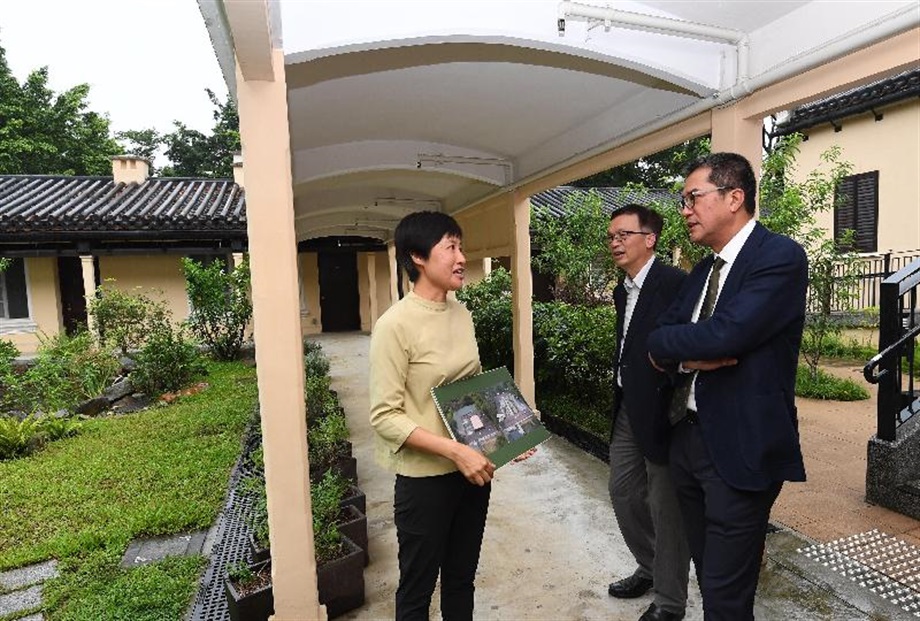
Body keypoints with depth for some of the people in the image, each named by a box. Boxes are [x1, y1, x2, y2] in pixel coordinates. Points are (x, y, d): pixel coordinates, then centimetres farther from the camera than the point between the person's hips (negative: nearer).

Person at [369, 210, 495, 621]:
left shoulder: (462, 314, 3)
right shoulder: (395, 324, -18)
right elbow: (384, 416, -19)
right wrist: (454, 451, -24)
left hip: (474, 467, 6)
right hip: (425, 477, -6)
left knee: (461, 578, 23)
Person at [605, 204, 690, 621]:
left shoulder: (674, 283, -15)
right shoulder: (622, 290, 12)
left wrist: (672, 412, -20)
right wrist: (620, 395, 14)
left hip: (660, 410, -8)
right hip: (626, 407, 9)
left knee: (665, 505, 7)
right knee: (622, 491, 19)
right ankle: (649, 567, 42)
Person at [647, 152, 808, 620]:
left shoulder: (780, 256, -12)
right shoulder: (701, 271, 12)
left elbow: (724, 336, -26)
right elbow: (657, 343, 6)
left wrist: (671, 342, -8)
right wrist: (692, 354, -14)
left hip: (739, 448, -7)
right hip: (686, 437, 8)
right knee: (706, 569, 22)